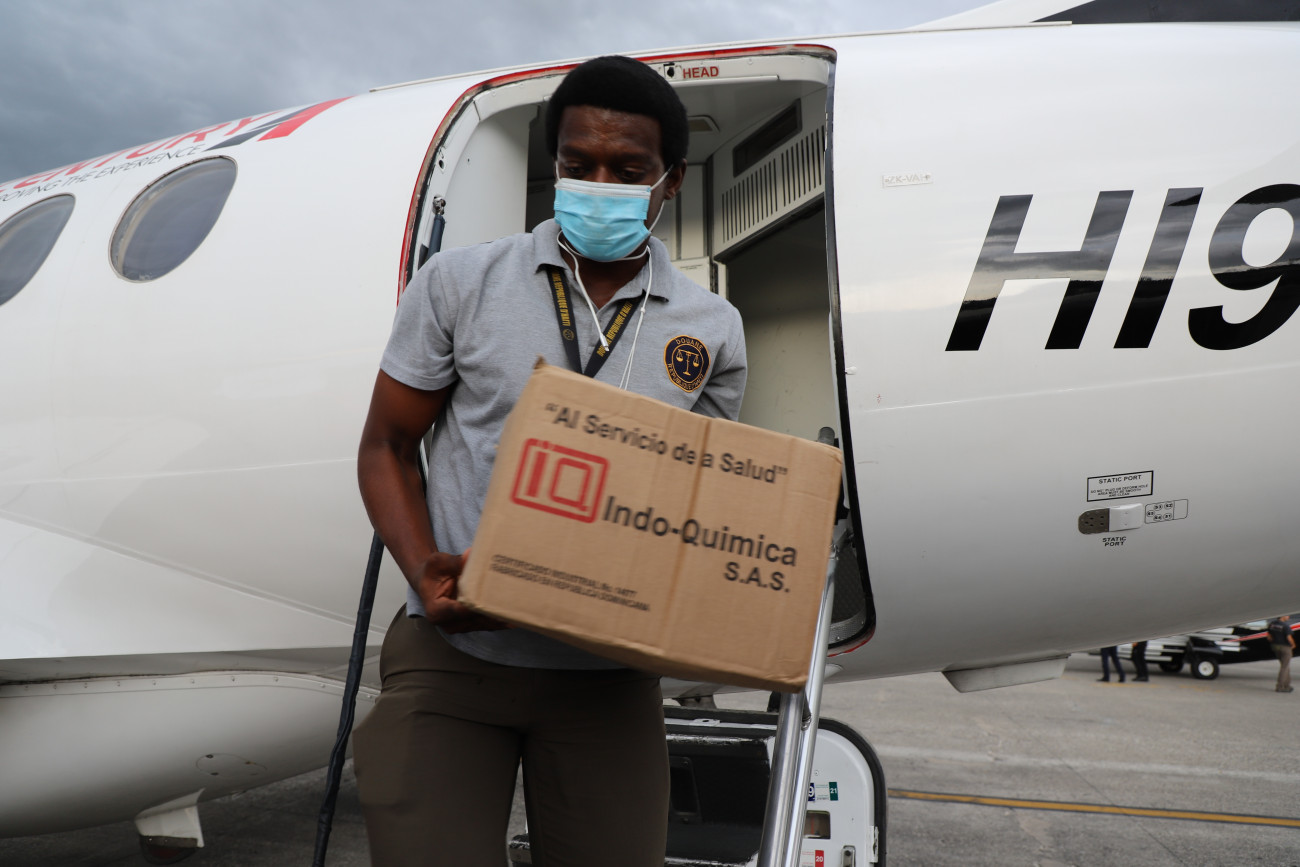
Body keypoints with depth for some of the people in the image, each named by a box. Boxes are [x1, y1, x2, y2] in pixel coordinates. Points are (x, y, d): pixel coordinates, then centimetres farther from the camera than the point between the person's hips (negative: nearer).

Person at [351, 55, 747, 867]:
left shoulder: (713, 331, 1)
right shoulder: (459, 282, -2)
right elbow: (387, 448, 3)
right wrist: (425, 574, -14)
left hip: (608, 675, 2)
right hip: (454, 647, -1)